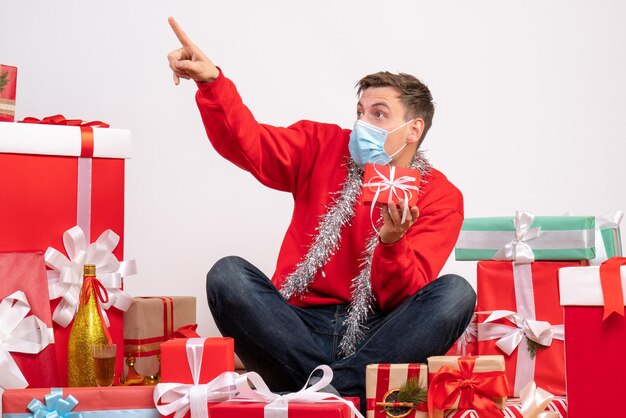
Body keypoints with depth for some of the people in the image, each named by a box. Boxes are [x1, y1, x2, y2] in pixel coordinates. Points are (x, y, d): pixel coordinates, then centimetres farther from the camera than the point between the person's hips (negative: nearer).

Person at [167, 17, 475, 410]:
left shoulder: (442, 197, 2)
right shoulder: (324, 147, 9)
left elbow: (406, 299, -8)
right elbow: (250, 144, -6)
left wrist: (392, 243, -28)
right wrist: (212, 82, -22)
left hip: (376, 337, -1)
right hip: (301, 327, 1)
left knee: (455, 291, -26)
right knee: (228, 273, -24)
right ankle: (344, 393, -30)